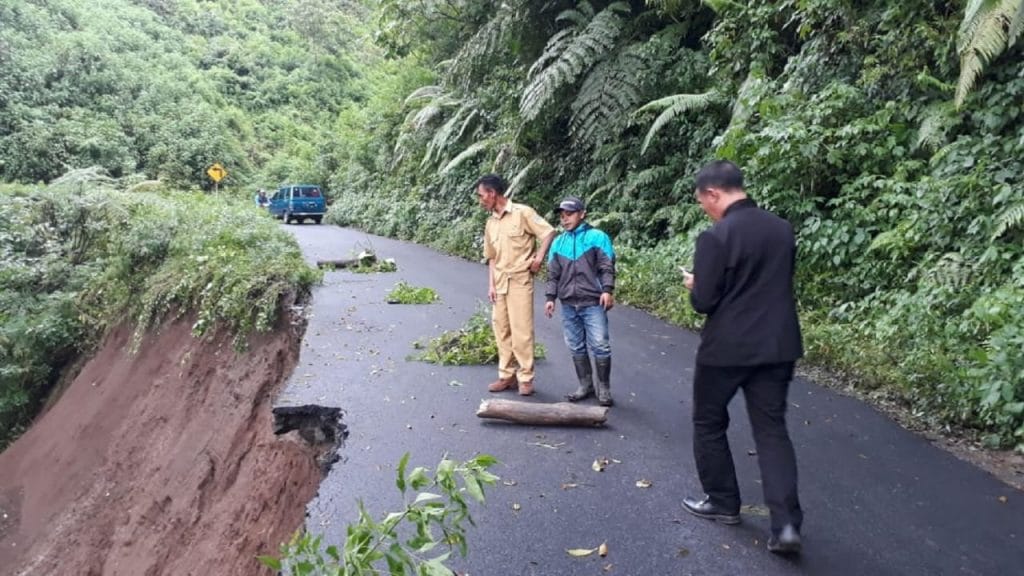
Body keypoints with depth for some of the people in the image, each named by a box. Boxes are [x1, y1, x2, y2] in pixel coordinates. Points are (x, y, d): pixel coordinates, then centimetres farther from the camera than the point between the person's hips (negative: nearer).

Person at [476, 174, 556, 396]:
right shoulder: (491, 223, 13)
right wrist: (491, 285, 7)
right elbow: (491, 258, 15)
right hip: (500, 283, 7)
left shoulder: (522, 213, -7)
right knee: (501, 329, 8)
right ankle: (507, 375, 18)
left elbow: (549, 232, -8)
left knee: (521, 329, -6)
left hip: (520, 280, -7)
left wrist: (539, 257, -14)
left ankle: (526, 377, 2)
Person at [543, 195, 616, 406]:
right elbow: (553, 273, 16)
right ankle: (585, 385, 21)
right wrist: (551, 297, 9)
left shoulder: (597, 237, -1)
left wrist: (607, 290, -16)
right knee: (576, 347, 10)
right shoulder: (558, 242, 12)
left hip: (593, 303, -5)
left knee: (600, 346, -5)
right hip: (568, 304, 5)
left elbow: (607, 267, -5)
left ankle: (604, 388, 7)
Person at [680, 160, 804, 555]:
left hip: (726, 348, -6)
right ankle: (787, 523, 0)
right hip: (777, 346, 6)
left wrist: (693, 285, 5)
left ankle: (723, 503, 26)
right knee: (772, 430, 9)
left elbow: (703, 302, -15)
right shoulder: (782, 228, 5)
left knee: (709, 423, 15)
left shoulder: (715, 236, -16)